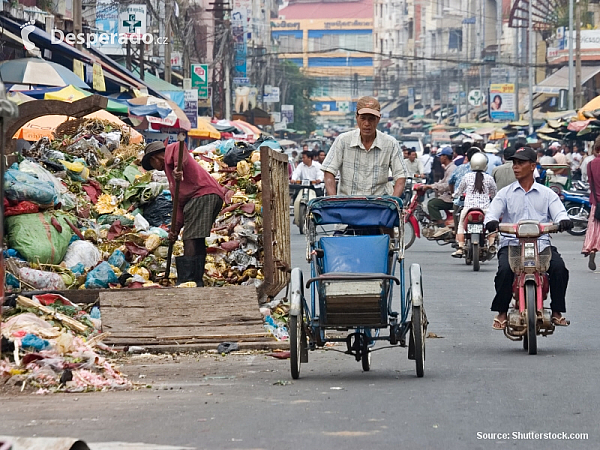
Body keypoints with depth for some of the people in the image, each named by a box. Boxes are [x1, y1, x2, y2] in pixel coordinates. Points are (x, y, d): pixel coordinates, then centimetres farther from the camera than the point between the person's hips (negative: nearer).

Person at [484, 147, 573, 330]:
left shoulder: (547, 194, 14)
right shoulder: (505, 193, 14)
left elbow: (559, 212, 1)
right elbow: (492, 212, 1)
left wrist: (563, 220, -25)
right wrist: (491, 222, -25)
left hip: (541, 244, 0)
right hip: (511, 244, 0)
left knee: (559, 267, -27)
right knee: (505, 270, -31)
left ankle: (557, 311, -11)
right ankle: (501, 313, -13)